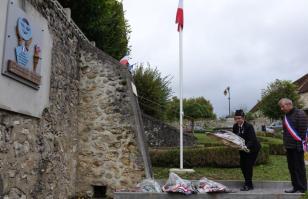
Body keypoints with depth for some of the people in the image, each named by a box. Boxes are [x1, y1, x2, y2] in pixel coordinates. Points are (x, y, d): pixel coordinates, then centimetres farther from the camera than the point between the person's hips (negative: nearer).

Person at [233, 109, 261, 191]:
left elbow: (252, 140, -29)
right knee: (242, 165, 6)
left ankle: (248, 185, 4)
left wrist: (246, 146, -45)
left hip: (252, 148, -6)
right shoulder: (235, 126, -6)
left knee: (248, 165, -9)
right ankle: (248, 183, 22)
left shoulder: (249, 126, -25)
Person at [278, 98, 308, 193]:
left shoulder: (300, 114, -11)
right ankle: (296, 186, 20)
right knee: (291, 167, 11)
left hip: (297, 146, -8)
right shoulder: (286, 116, 15)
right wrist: (286, 143, 14)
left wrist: (300, 141, -15)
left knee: (299, 167, -1)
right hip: (289, 146, 8)